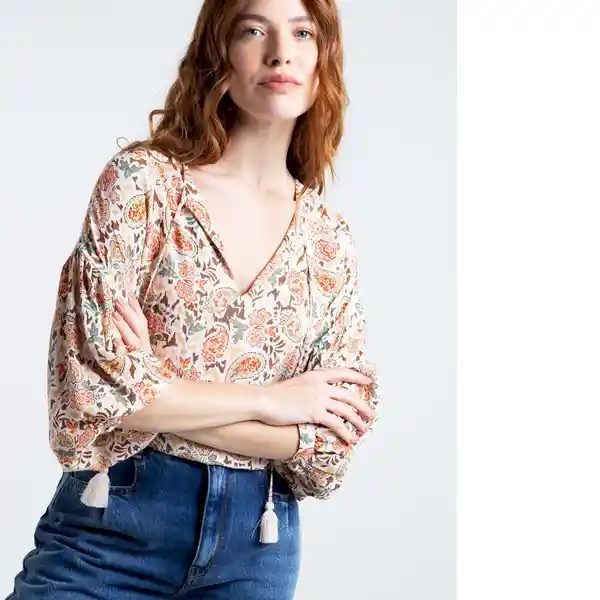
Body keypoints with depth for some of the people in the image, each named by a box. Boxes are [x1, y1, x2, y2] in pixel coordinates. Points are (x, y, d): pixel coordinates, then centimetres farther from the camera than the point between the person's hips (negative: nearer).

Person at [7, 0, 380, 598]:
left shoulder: (330, 241, 3)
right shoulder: (143, 179, -7)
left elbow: (333, 444, -2)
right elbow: (91, 388, -15)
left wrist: (160, 398, -13)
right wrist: (268, 400, -10)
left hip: (257, 547, 3)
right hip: (113, 525, -3)